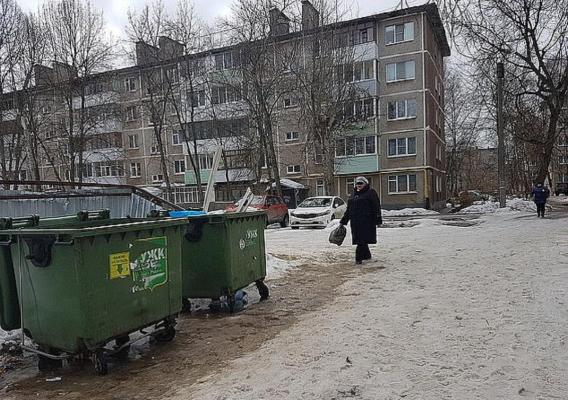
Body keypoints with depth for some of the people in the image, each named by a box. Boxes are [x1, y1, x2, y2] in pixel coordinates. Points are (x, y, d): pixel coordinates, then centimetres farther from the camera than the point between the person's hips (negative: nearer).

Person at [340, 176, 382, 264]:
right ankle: (367, 255, 28)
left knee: (362, 239, -8)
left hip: (366, 221, -7)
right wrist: (343, 221, 20)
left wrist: (378, 220, -12)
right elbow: (348, 209, 21)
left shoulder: (370, 192, -2)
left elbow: (376, 207, -6)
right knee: (359, 239, 12)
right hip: (355, 221, 7)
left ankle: (359, 258, -6)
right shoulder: (353, 194, 17)